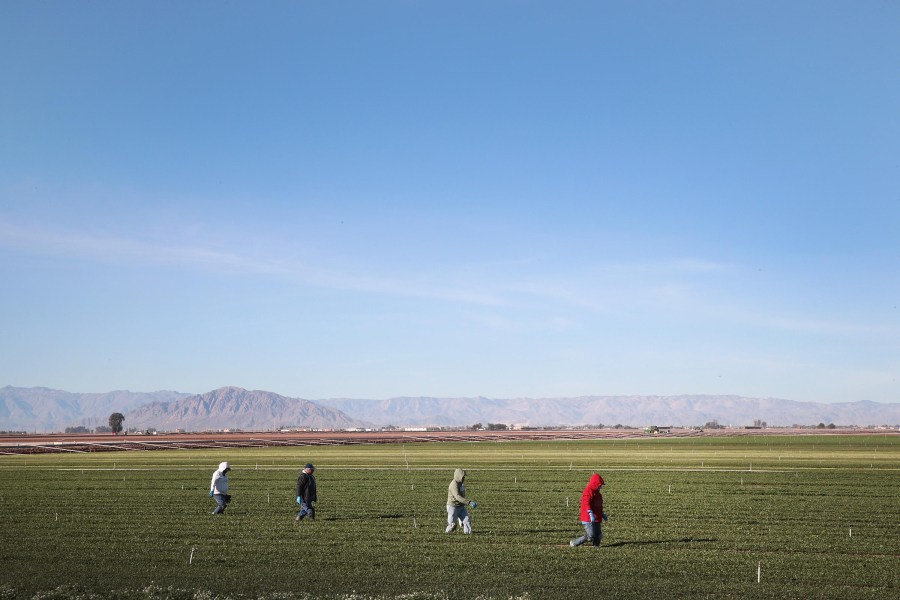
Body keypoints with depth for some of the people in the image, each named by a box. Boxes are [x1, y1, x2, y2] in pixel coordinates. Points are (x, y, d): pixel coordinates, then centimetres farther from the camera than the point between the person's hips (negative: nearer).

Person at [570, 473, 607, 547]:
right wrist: (591, 514, -34)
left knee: (598, 536, 7)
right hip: (588, 519, -10)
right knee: (590, 536, -12)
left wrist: (602, 514, 33)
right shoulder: (588, 491, -13)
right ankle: (574, 543, -1)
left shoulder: (597, 492, 19)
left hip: (596, 519, 10)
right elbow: (586, 504, -25)